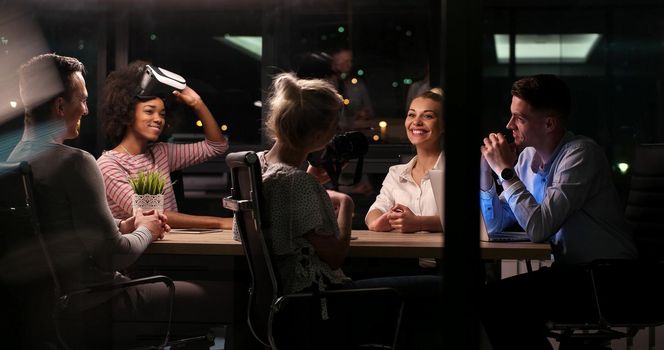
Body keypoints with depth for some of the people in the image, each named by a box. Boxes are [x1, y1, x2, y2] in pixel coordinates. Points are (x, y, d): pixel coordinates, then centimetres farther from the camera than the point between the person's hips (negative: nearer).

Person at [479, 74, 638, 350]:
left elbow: (538, 228, -25)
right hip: (569, 271, 8)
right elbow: (494, 224, 12)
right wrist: (485, 171, -1)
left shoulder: (580, 154, -17)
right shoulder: (528, 156, 7)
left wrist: (506, 171, -16)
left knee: (498, 300, -20)